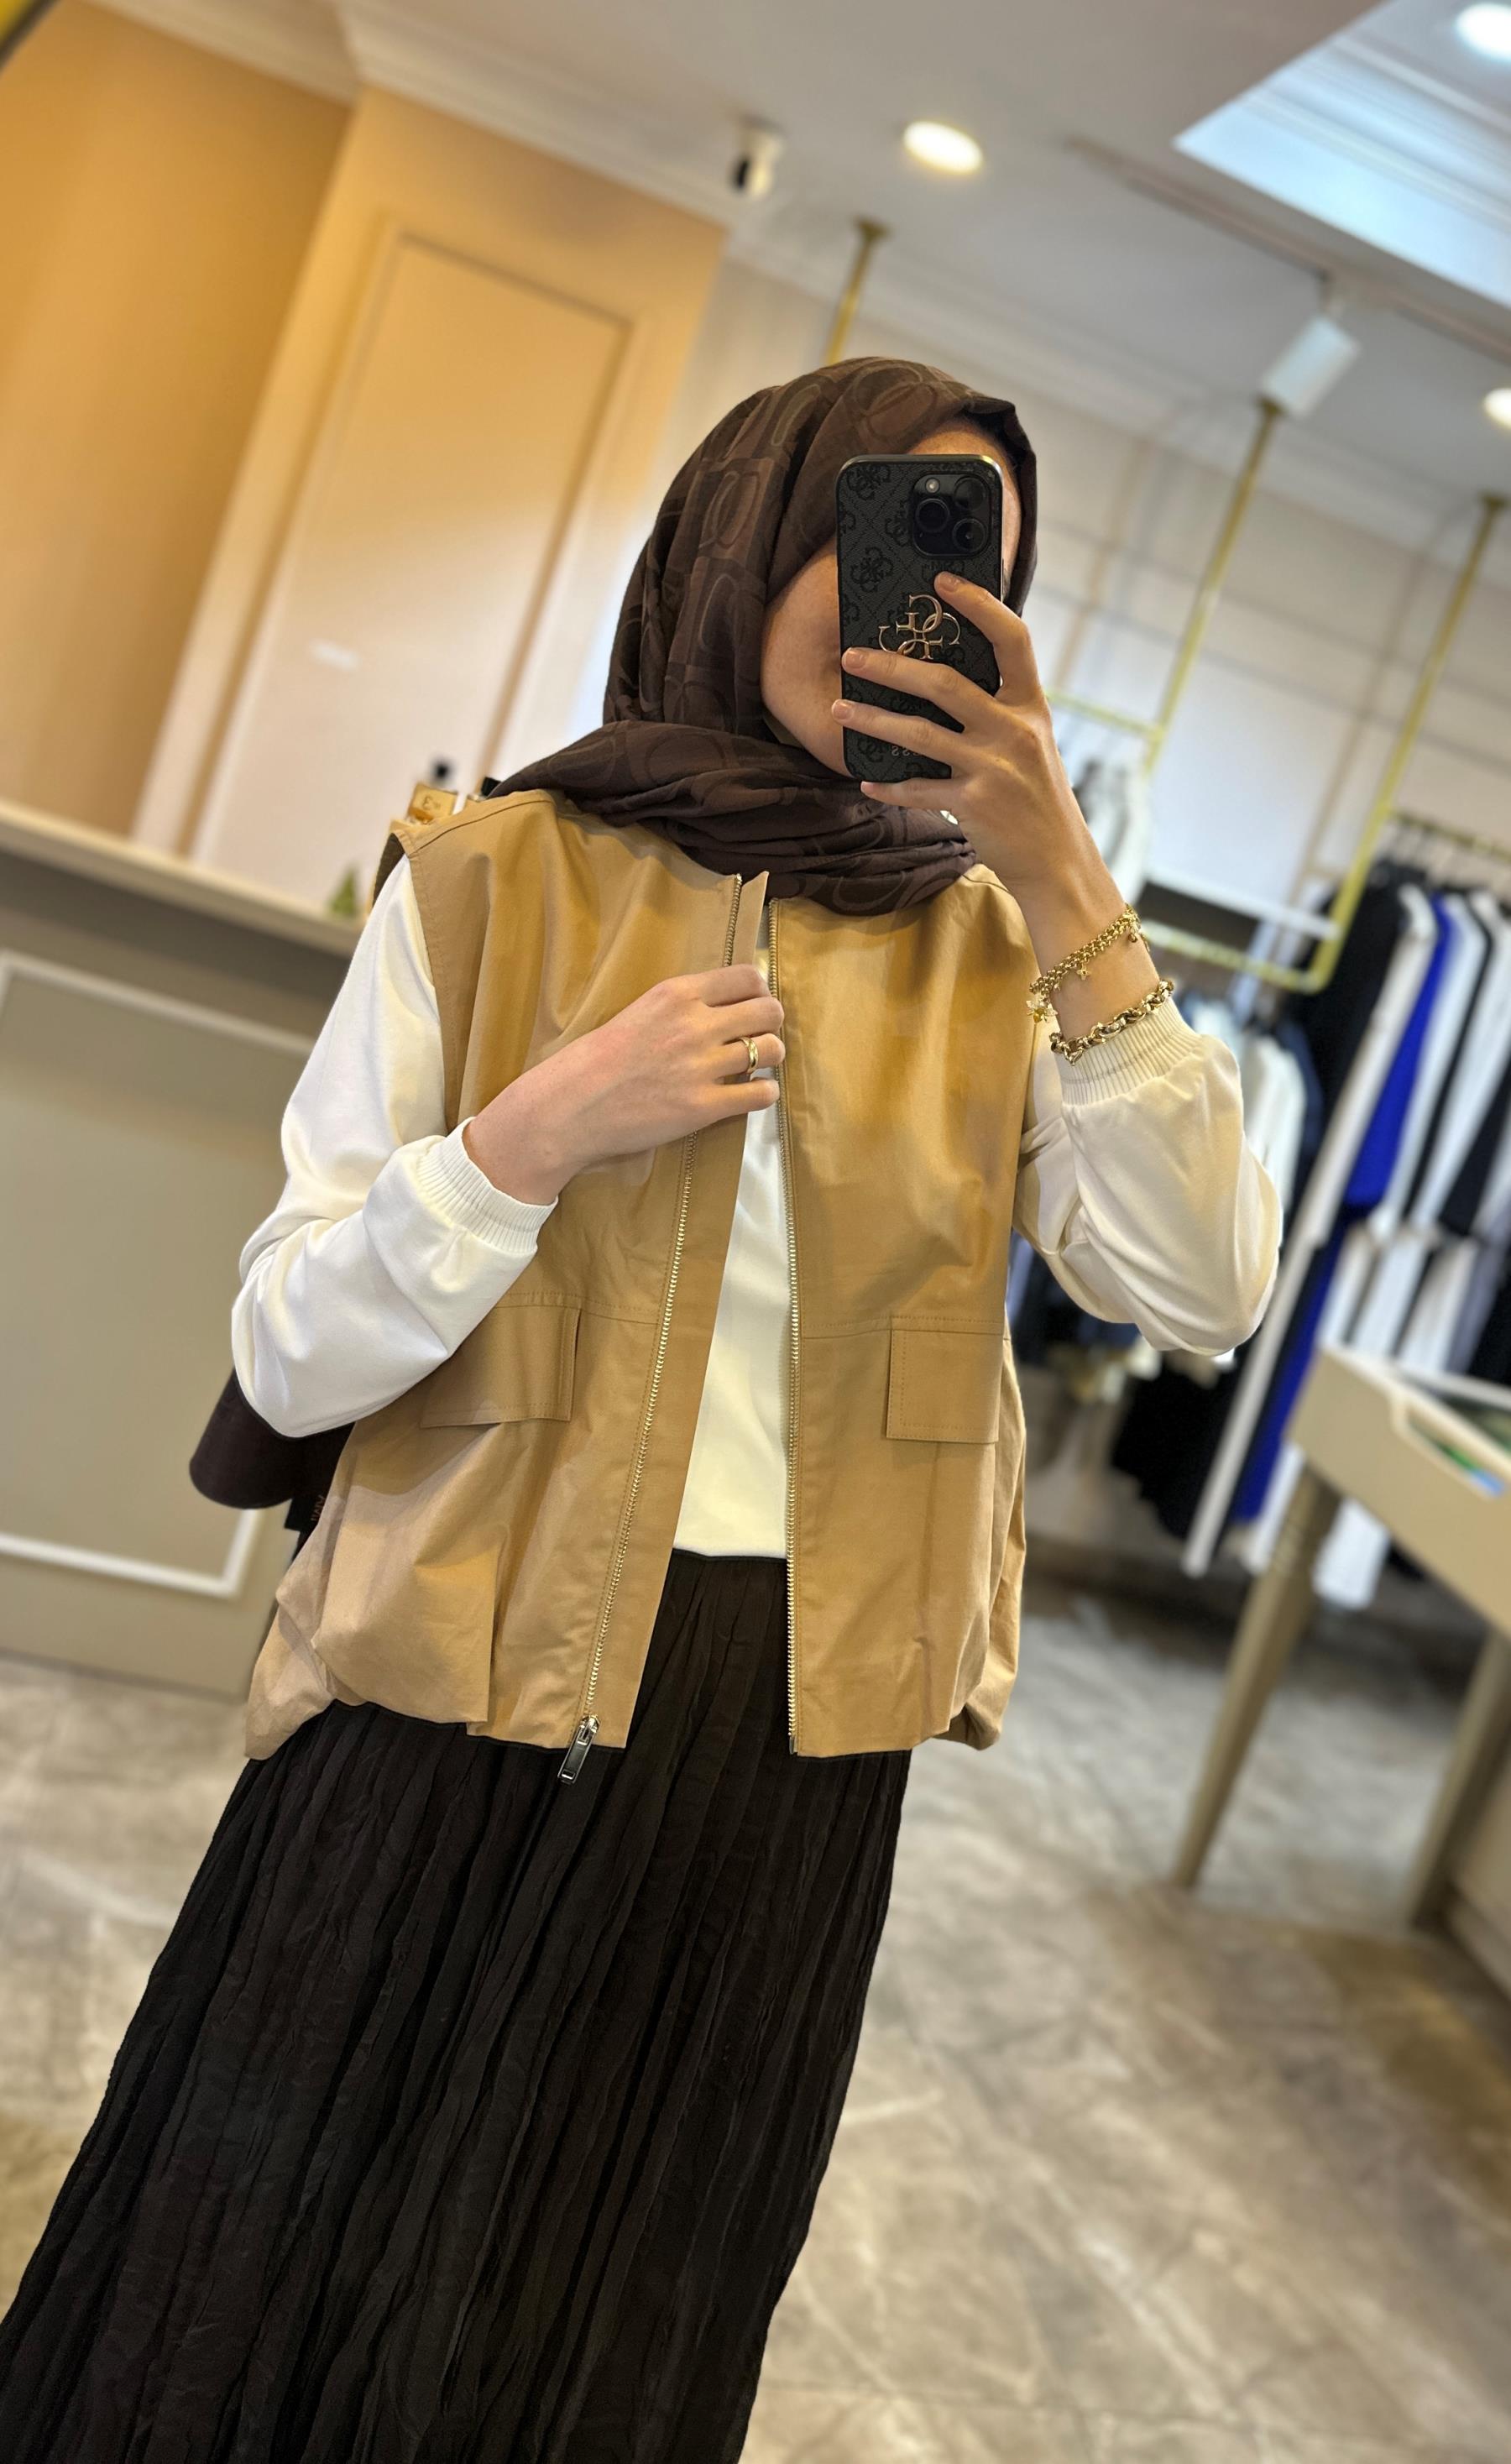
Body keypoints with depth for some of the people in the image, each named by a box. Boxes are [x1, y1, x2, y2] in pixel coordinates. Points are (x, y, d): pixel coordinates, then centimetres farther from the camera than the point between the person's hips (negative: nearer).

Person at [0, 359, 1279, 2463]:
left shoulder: (986, 949, 2)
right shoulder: (495, 881, -6)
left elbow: (1201, 1294, -12)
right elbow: (290, 1357, -7)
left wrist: (1069, 889, -17)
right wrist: (542, 1129, -22)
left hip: (793, 1757, 3)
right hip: (461, 1718, -2)